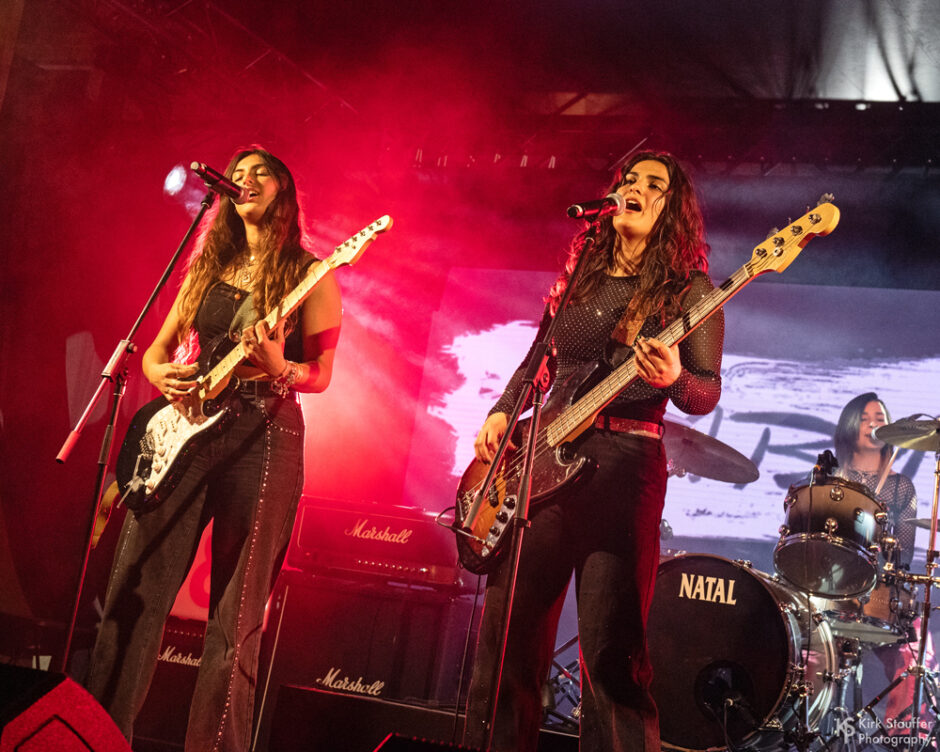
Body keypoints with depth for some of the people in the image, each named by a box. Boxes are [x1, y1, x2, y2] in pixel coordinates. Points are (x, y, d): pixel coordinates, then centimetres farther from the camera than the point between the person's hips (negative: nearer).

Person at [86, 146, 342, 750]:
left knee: (235, 618, -4)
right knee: (133, 596, -1)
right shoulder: (206, 267, 18)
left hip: (264, 435, -4)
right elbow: (157, 349, 21)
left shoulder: (308, 275, 5)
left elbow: (320, 375, 0)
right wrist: (163, 374, -2)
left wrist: (276, 368, -21)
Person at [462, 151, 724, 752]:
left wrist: (674, 379, -23)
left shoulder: (688, 290, 3)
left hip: (625, 461, -5)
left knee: (612, 650, -9)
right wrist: (502, 411, 7)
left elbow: (708, 393, -2)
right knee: (508, 630, 6)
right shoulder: (579, 275, 17)